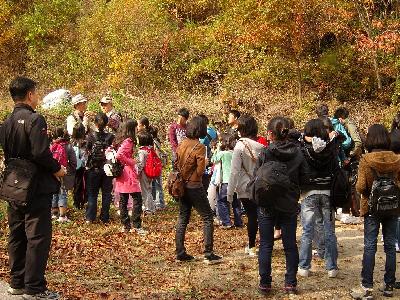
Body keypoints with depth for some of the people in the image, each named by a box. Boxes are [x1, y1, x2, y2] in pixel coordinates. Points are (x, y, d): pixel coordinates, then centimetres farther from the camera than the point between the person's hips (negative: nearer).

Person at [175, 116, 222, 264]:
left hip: (182, 185, 7)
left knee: (183, 218, 13)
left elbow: (176, 164, 8)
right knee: (207, 217, 3)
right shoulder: (199, 147, -16)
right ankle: (208, 254, 0)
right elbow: (200, 170, -16)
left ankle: (180, 253, 16)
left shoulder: (181, 144, 4)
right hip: (194, 186, -7)